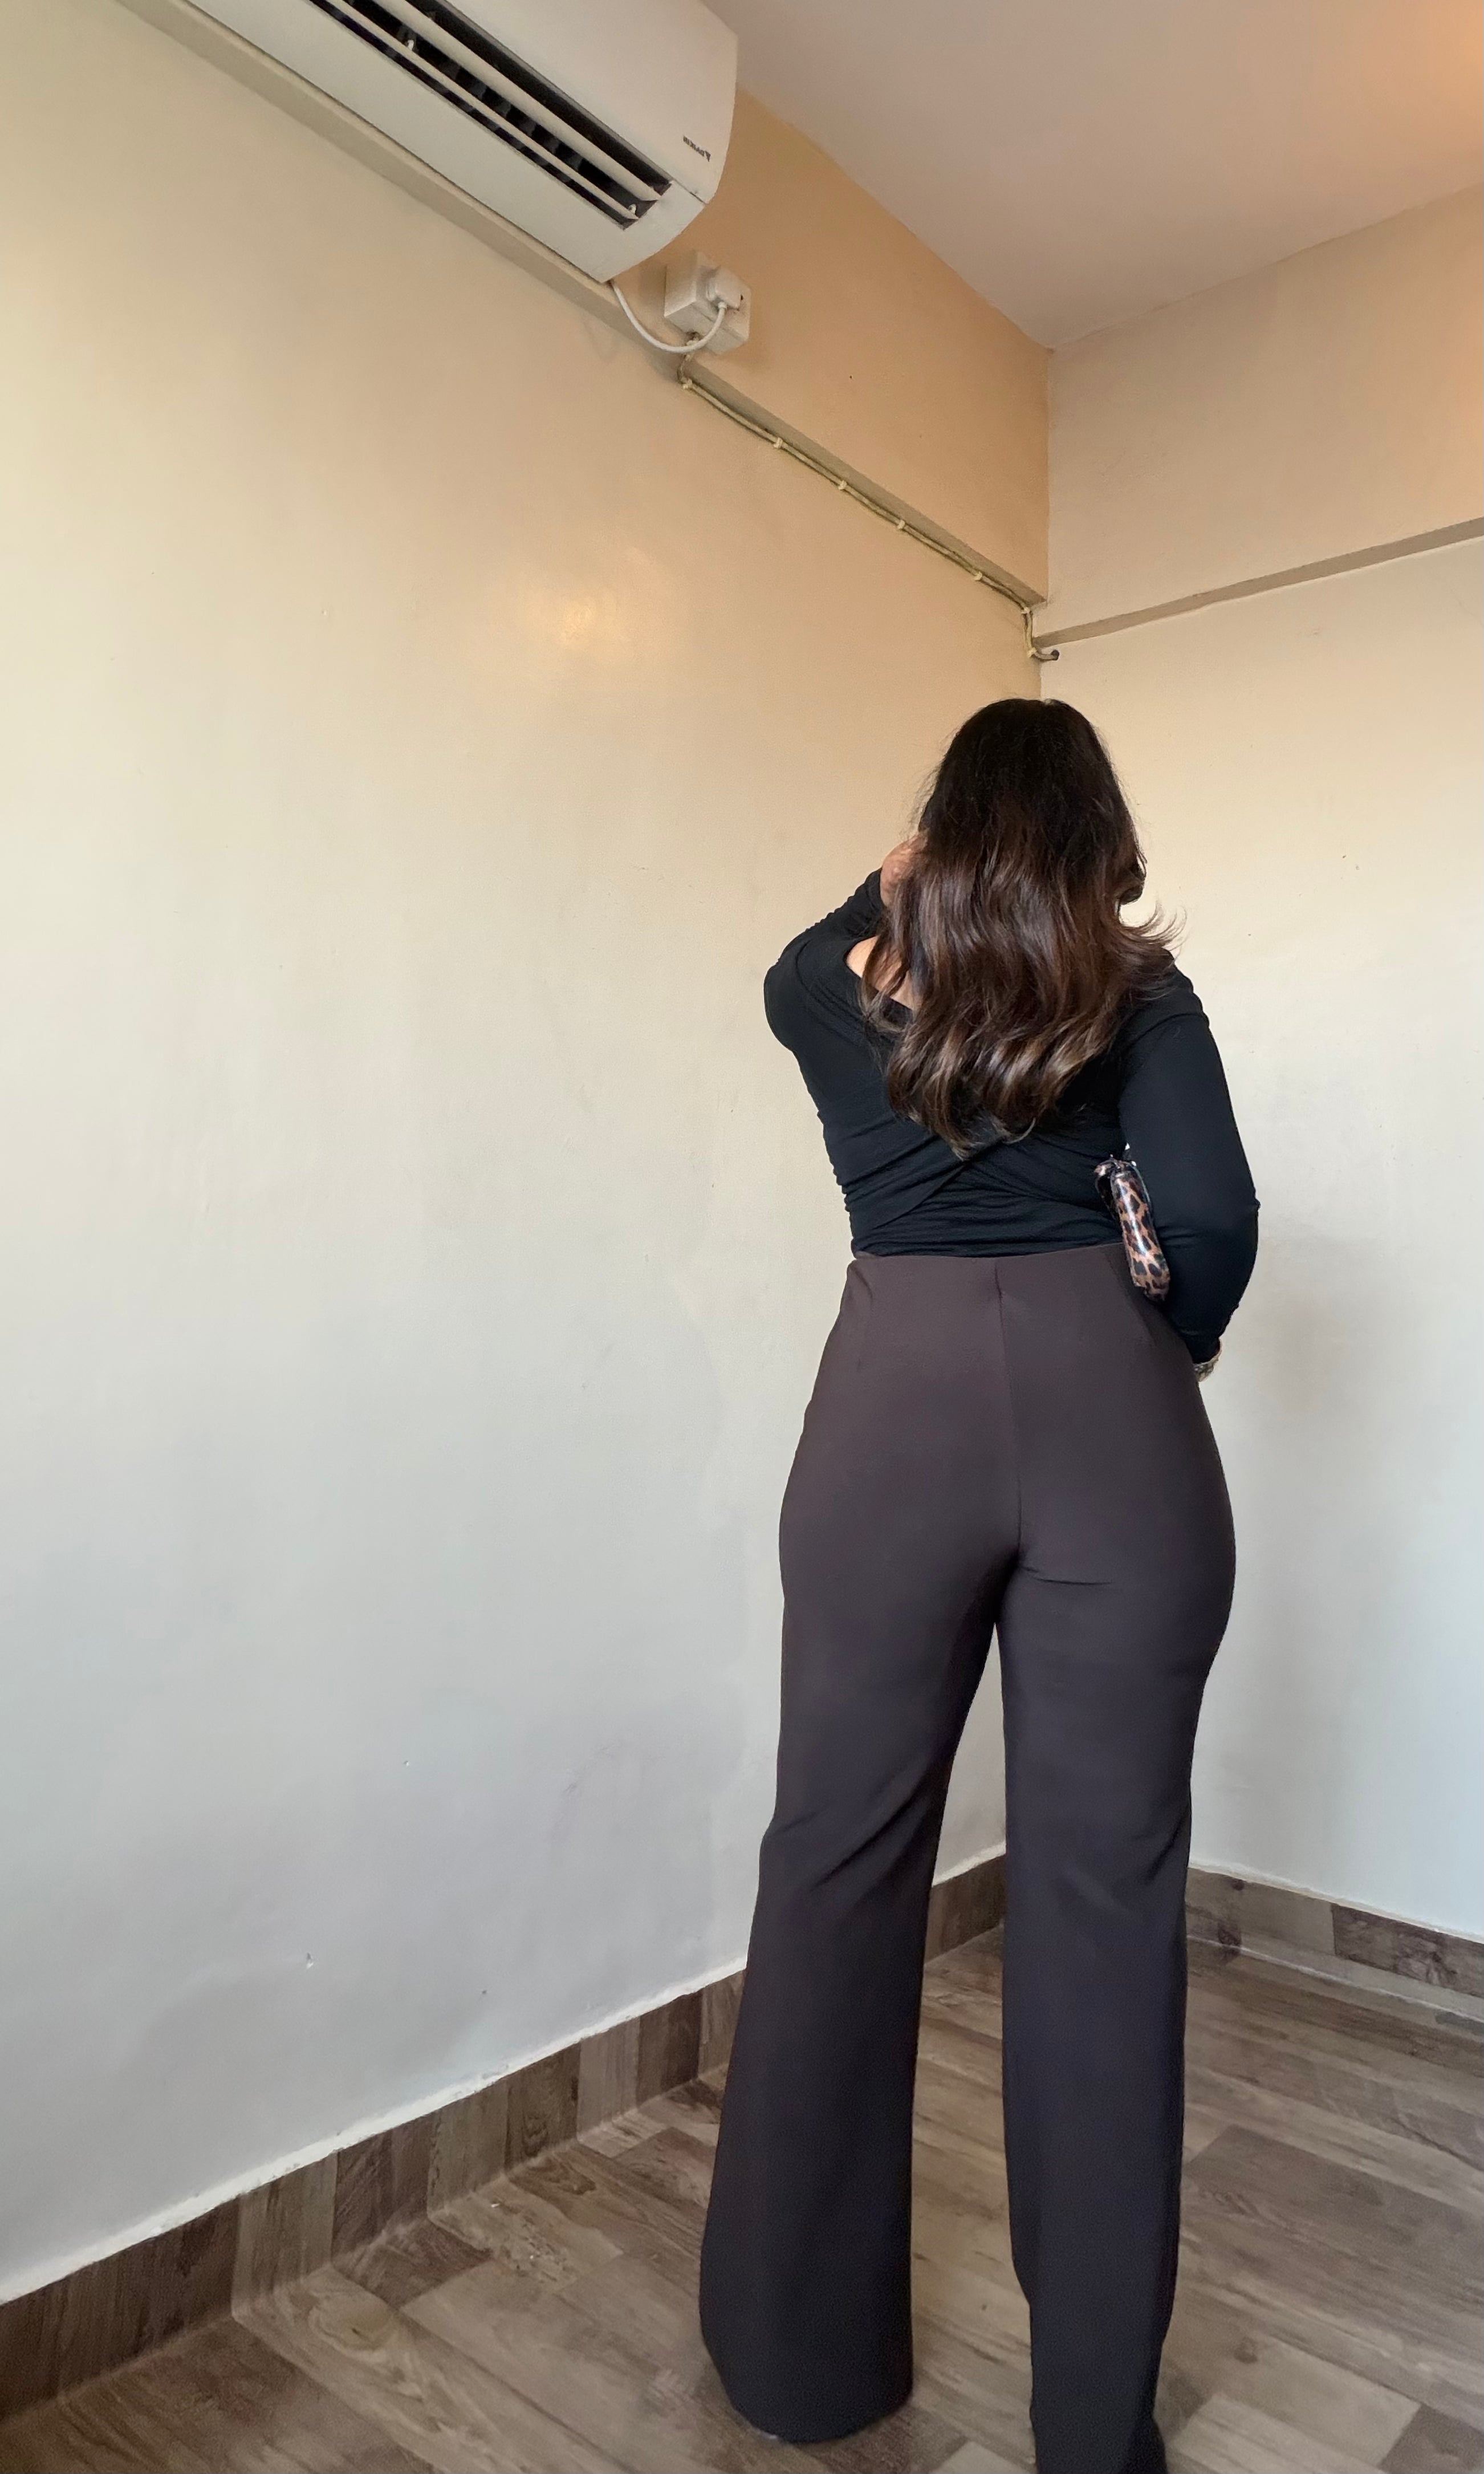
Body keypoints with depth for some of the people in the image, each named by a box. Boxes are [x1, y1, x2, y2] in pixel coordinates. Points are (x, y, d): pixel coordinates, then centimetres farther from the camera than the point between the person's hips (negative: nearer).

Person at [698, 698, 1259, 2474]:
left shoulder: (847, 988, 13)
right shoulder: (1137, 990, 7)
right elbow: (1213, 1217, -3)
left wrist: (884, 891, 51)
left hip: (896, 1400, 1)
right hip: (1109, 1407, -1)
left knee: (837, 1857, 12)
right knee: (1103, 1880, 7)